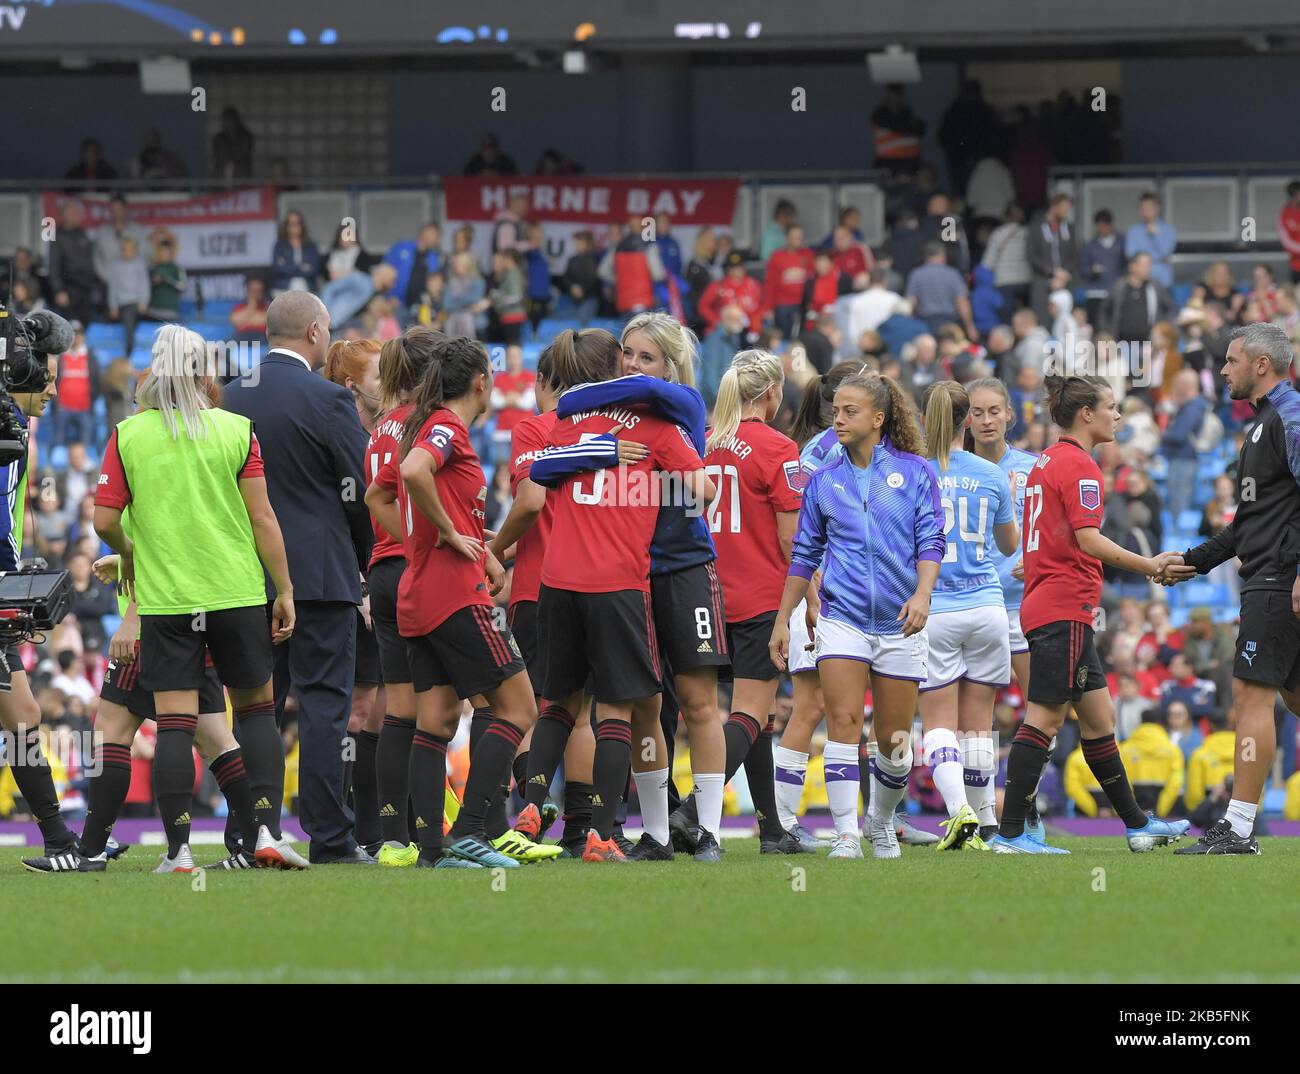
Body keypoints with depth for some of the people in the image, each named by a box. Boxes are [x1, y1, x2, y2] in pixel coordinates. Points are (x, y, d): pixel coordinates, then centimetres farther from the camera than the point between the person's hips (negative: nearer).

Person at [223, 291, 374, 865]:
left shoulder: (233, 395, 7)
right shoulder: (328, 399, -11)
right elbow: (361, 490, -7)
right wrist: (366, 561, 8)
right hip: (319, 571, -6)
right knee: (323, 705, -4)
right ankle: (330, 839, -6)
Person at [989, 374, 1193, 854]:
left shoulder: (1046, 462, 18)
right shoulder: (1079, 465, -11)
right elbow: (1088, 540, -19)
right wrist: (1151, 566, -14)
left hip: (1045, 605, 10)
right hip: (1065, 608, -10)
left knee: (1099, 715, 13)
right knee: (1044, 719, -9)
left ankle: (1137, 824, 18)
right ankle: (1010, 834, -10)